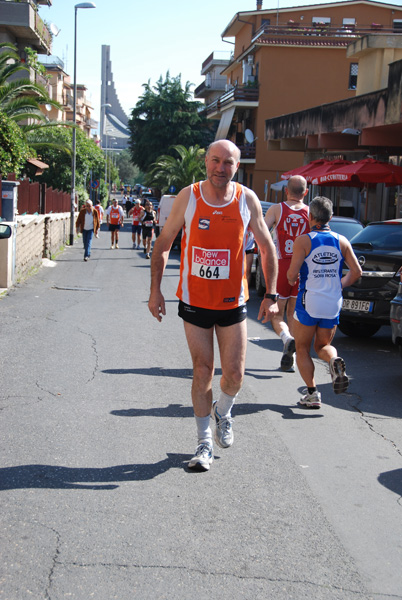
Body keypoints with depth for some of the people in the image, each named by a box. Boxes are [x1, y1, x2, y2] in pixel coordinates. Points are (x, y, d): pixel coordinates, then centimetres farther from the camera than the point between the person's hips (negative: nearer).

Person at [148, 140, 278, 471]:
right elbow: (163, 244, 2)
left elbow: (267, 248, 4)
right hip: (194, 301, 0)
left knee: (234, 374, 1)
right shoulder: (188, 197, -7)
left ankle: (223, 412, 35)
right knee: (202, 372, 4)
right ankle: (205, 442, 19)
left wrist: (271, 295, -1)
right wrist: (155, 289, -3)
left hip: (233, 302, 1)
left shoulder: (247, 200, -5)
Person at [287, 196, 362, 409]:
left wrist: (291, 280, 11)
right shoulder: (341, 241, 3)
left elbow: (292, 274, -12)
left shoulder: (303, 241, -9)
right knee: (323, 346, 20)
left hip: (308, 303, -4)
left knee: (302, 349, 11)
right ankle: (335, 360, -14)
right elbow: (356, 272, 3)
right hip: (333, 304, 4)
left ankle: (312, 393, 2)